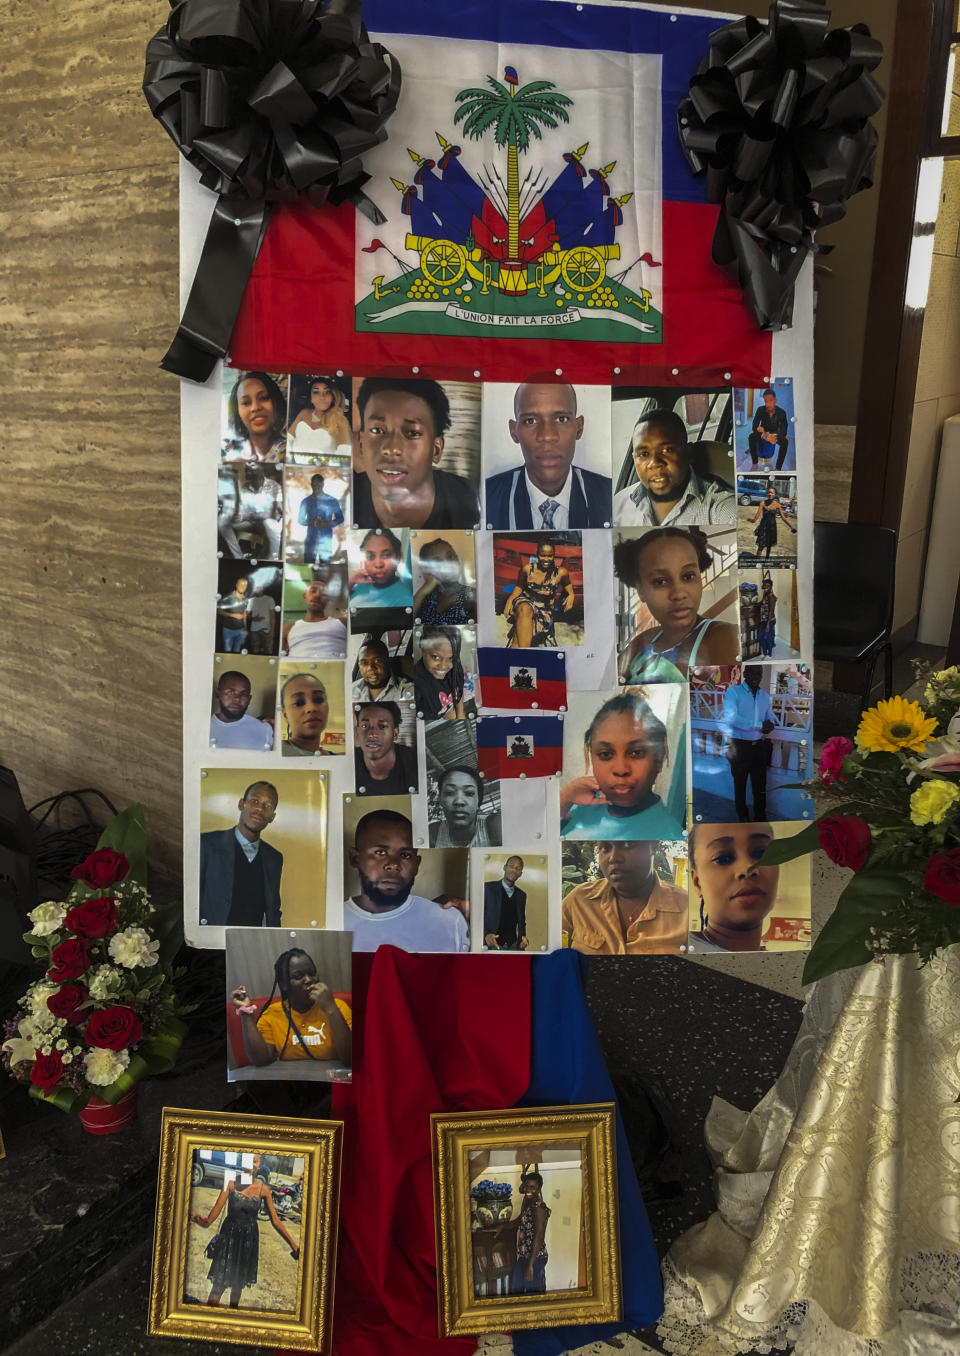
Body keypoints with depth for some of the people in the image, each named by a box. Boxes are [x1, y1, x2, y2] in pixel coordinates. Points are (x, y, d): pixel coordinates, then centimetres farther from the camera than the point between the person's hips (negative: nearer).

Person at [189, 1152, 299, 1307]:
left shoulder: (263, 1189, -5)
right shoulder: (231, 1183, -8)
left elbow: (275, 1221, -1)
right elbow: (215, 1212, -12)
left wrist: (294, 1246, -3)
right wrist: (203, 1220, -35)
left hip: (249, 1240, 1)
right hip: (229, 1236, -1)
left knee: (238, 1284, 12)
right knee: (218, 1284, -7)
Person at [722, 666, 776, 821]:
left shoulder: (765, 696, 11)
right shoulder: (733, 692, -7)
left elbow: (771, 720, 18)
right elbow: (731, 718, -21)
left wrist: (770, 726, -9)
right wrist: (760, 725, -21)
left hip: (759, 746, 4)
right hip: (739, 746, -4)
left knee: (760, 787, 9)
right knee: (740, 786, 10)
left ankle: (760, 819, 19)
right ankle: (743, 819, 23)